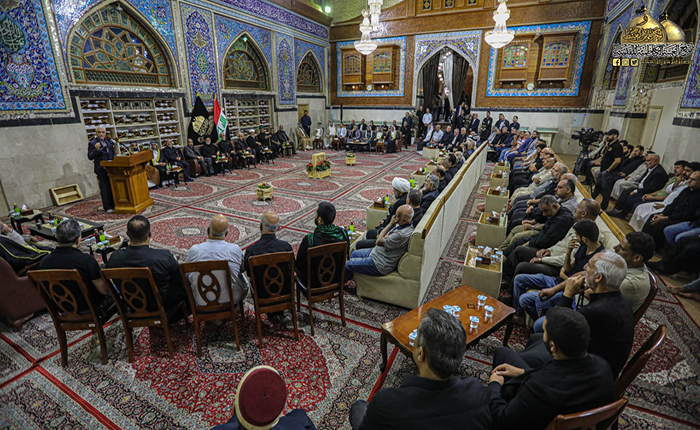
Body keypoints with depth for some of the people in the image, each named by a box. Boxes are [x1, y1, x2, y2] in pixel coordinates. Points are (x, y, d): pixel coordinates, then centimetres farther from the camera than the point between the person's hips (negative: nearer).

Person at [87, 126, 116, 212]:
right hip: (101, 169, -5)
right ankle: (108, 208, -1)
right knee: (105, 188, -4)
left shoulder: (109, 141, 15)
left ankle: (115, 205, 18)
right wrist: (96, 150, -24)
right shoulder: (92, 143, -2)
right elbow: (90, 157, -7)